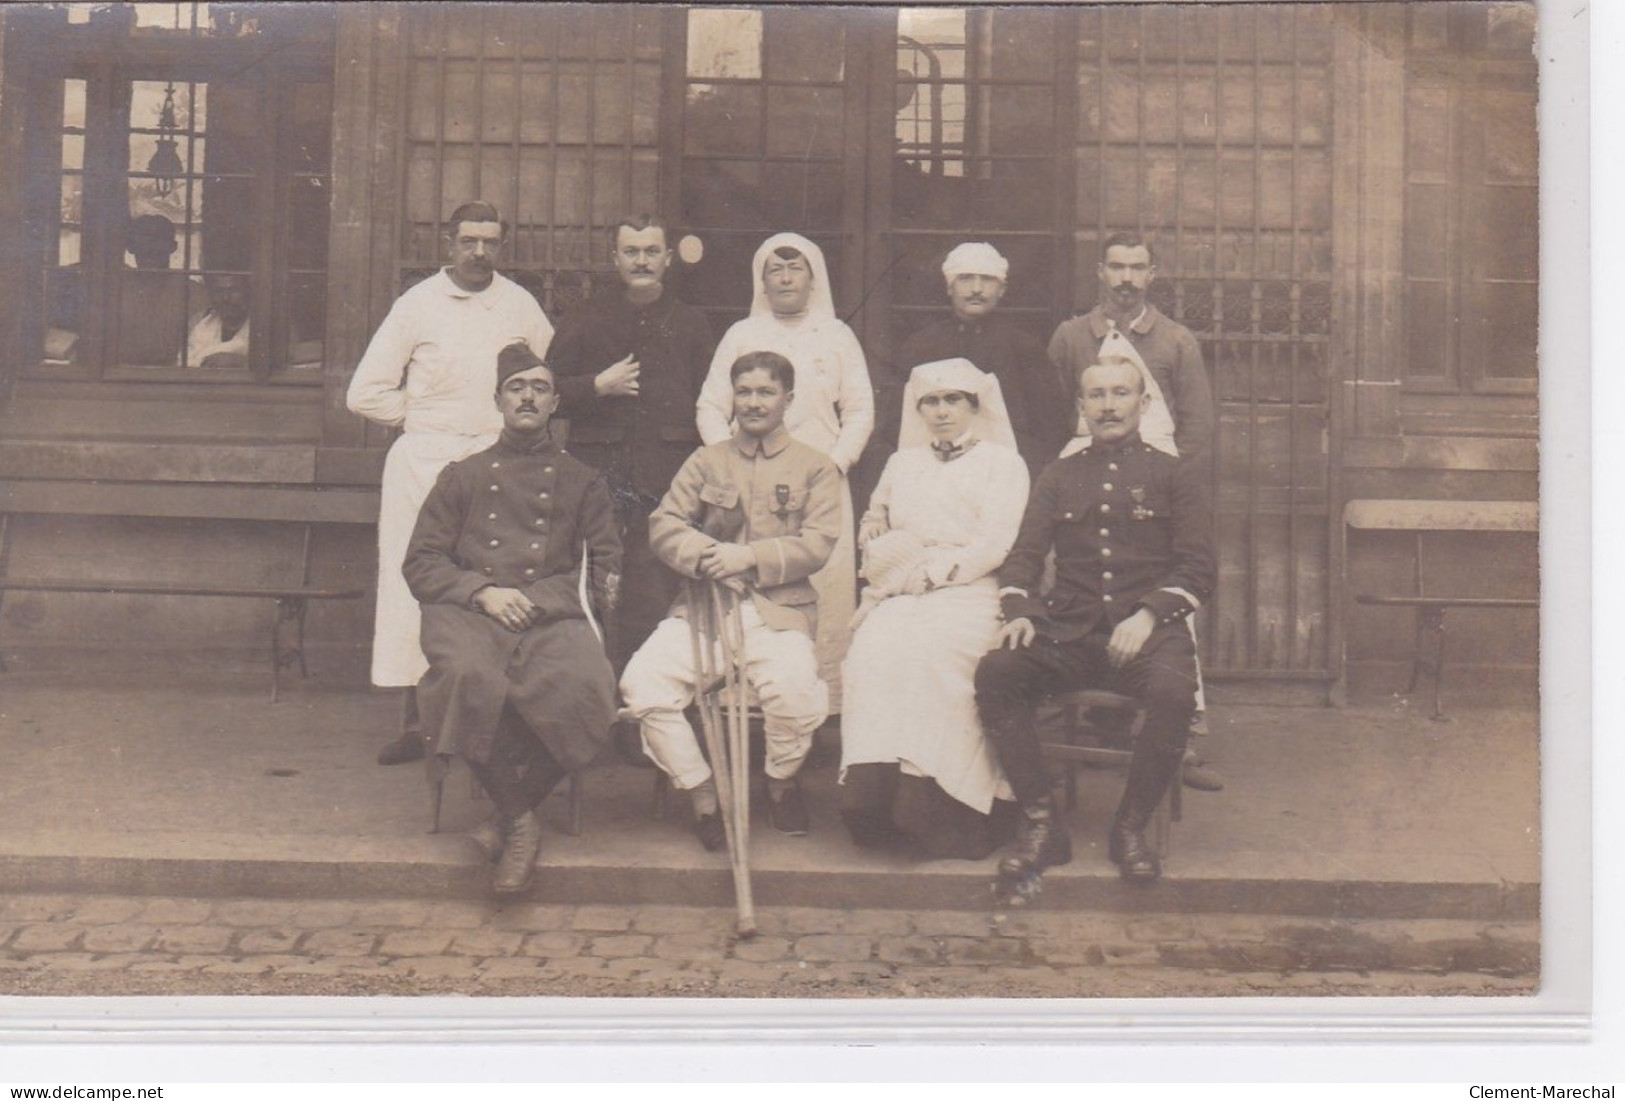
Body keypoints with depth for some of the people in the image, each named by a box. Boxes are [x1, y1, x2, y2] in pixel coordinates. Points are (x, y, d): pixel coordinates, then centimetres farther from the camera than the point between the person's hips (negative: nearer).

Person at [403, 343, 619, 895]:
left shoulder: (581, 480, 23)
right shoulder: (463, 475, 24)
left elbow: (603, 574, 13)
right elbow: (420, 563, 15)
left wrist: (532, 597, -4)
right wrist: (482, 593, -4)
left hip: (553, 617, 0)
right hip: (470, 615, 0)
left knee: (580, 684, -35)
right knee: (469, 675, -37)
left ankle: (510, 803, -14)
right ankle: (520, 818, -20)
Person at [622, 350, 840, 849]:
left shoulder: (815, 467, 11)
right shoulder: (706, 461, 18)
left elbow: (817, 544, -1)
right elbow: (663, 524, 7)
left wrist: (749, 557, -15)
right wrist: (708, 557, -13)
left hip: (779, 608, -2)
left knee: (795, 690, -32)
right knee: (642, 682, -24)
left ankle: (782, 781, 2)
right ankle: (702, 794, -4)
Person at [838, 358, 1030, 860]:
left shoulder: (1002, 463, 13)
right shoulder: (902, 463, 29)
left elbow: (992, 547, -1)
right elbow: (872, 535, 24)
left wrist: (926, 573, -9)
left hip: (969, 594, -4)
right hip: (900, 596, 4)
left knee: (927, 652, -36)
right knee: (873, 649, -31)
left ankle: (926, 802, -35)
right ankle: (872, 788, -33)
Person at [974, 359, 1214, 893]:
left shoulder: (1176, 477, 14)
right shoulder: (1059, 476, 22)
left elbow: (1197, 568, 4)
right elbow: (1023, 555, 14)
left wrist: (1148, 614, -15)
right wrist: (1018, 610, -8)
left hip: (1147, 629, -2)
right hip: (1068, 629, 2)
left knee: (1173, 692, -35)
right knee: (994, 673, -28)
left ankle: (1131, 827, -12)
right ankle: (1042, 826, -17)